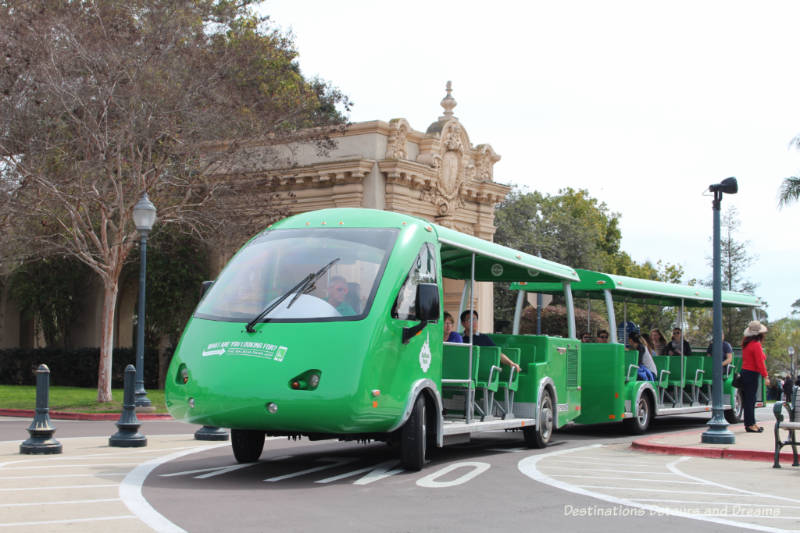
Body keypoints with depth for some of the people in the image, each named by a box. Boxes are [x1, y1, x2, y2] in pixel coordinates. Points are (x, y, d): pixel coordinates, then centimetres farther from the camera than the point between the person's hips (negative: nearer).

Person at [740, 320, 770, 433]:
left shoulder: (746, 343, 8)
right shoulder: (756, 345, -17)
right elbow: (760, 362, -17)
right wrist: (766, 377, -14)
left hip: (744, 372, 9)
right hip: (752, 374, -9)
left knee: (748, 399, 13)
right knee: (750, 399, -5)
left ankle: (751, 423, 21)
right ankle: (750, 425, -3)